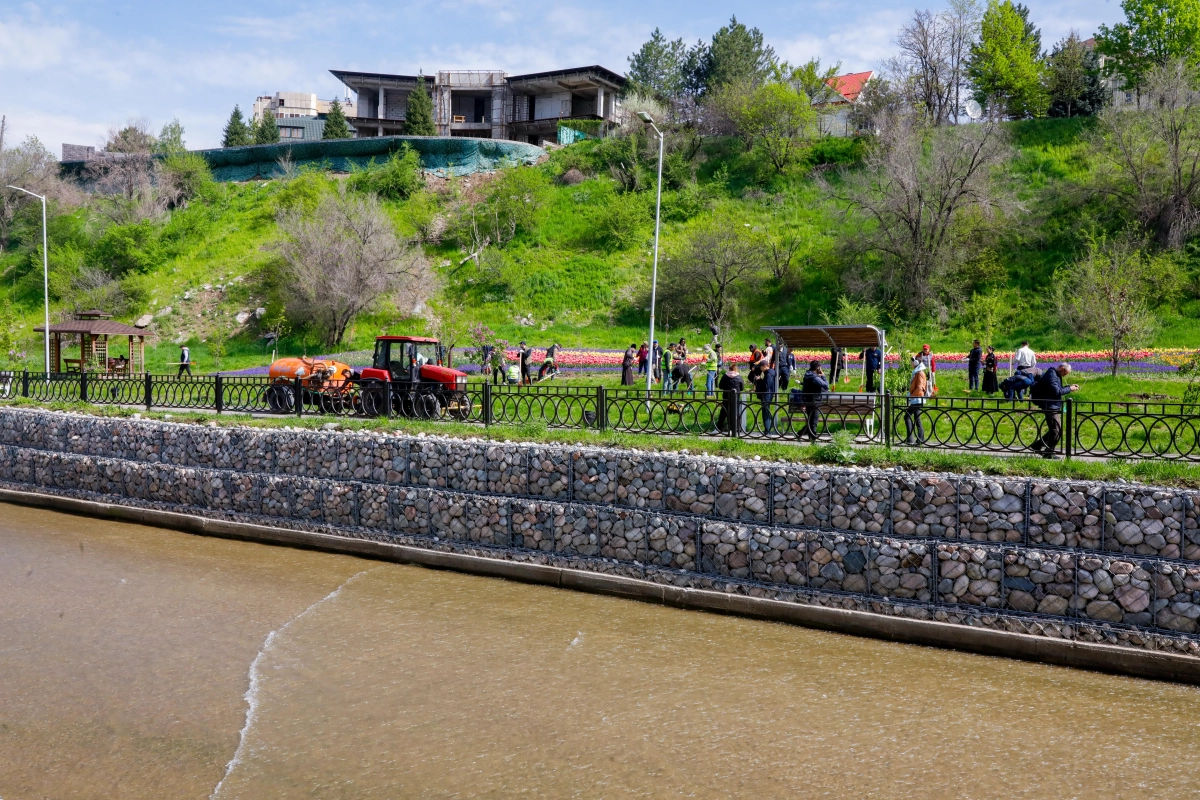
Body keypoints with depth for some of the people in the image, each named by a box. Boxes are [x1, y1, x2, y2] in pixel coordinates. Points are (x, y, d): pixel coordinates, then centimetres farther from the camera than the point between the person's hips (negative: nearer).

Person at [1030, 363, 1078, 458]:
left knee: (1054, 430, 16)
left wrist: (1070, 387, 9)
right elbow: (1056, 391, -24)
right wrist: (1069, 389, -14)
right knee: (1056, 430, -6)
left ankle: (1037, 446, 22)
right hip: (1051, 407, -11)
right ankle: (1048, 454, 1)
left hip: (1055, 407, 11)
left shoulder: (1056, 375, 15)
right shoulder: (1051, 375, -18)